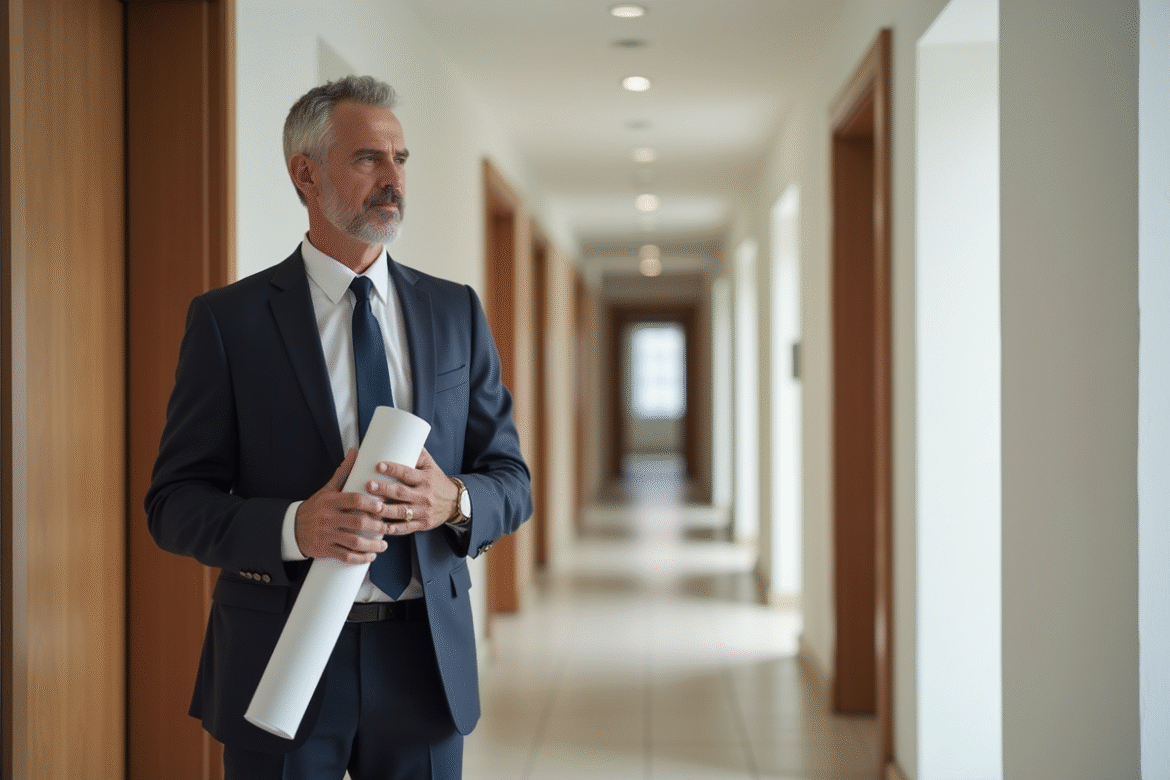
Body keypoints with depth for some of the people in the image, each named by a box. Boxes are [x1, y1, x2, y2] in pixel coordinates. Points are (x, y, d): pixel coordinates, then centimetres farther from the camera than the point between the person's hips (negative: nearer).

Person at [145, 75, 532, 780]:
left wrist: (454, 502, -15)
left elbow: (512, 482, 8)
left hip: (423, 657, 3)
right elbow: (175, 503, -5)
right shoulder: (229, 319, -2)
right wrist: (295, 527, -23)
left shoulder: (456, 311, 7)